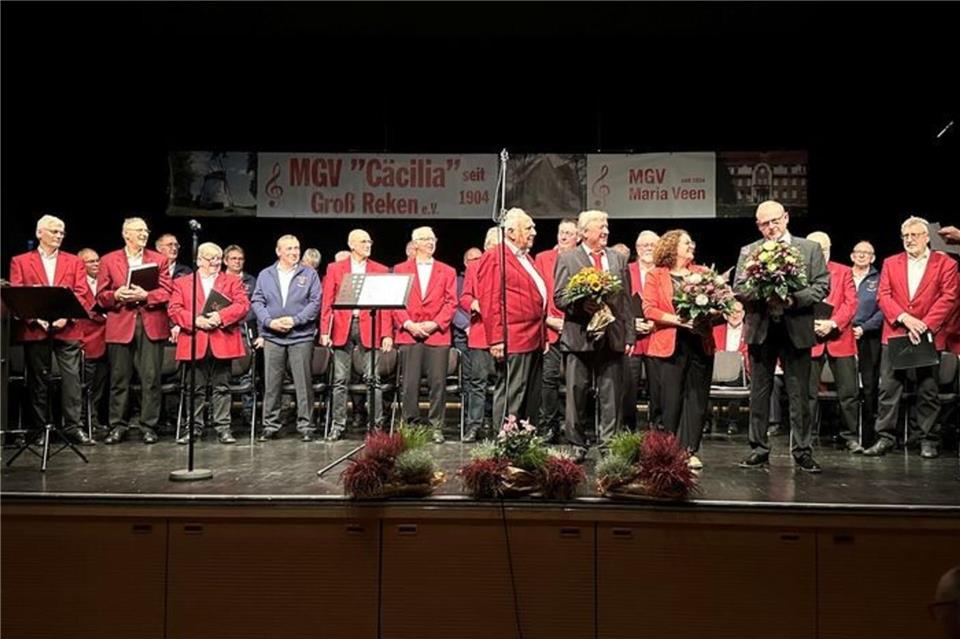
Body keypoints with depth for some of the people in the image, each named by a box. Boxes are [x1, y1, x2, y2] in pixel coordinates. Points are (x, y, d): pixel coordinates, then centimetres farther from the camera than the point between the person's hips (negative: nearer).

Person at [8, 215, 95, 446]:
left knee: (71, 377, -5)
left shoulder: (74, 262, 14)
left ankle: (73, 426, -1)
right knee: (37, 380, 4)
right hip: (34, 330, 0)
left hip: (68, 329, 0)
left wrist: (67, 315, -14)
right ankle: (41, 428, 11)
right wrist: (34, 317, -13)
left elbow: (82, 294, 4)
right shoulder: (20, 262, 11)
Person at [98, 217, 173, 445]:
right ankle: (118, 426, 12)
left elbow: (165, 292, 1)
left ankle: (148, 426, 6)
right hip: (120, 326, 0)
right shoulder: (109, 260, 10)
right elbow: (101, 295, 6)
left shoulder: (159, 260, 10)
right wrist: (116, 296, -14)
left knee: (151, 379, -1)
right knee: (119, 379, 4)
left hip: (151, 326, 0)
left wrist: (145, 295, -15)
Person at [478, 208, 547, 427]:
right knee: (511, 396, -6)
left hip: (534, 340, 9)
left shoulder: (525, 257, 23)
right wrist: (496, 340, -20)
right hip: (512, 342, -9)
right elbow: (490, 302, -14)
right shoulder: (494, 258, -7)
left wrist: (542, 336, 21)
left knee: (532, 398, 12)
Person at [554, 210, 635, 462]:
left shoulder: (619, 259, 13)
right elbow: (559, 297, -2)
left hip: (612, 337, 3)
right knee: (577, 393, 4)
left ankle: (608, 446, 12)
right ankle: (577, 446, 14)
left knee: (611, 396, 4)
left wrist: (629, 335, 6)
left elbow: (626, 300, 11)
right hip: (580, 336, -3)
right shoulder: (567, 259, 3)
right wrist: (582, 304, -20)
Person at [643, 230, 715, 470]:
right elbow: (649, 309, -6)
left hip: (700, 342, 3)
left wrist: (708, 315, -12)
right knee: (672, 398, 0)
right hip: (671, 344, -3)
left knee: (697, 397, 2)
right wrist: (677, 320, -16)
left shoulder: (702, 272, 13)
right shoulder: (655, 276, 4)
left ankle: (690, 450, 8)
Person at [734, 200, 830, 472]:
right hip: (761, 329, 2)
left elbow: (822, 285, -1)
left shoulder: (810, 249, 6)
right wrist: (763, 297, -16)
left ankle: (802, 451, 10)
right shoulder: (748, 252, 9)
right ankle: (759, 449, 15)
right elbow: (738, 288, 2)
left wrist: (793, 299, -15)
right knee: (759, 392, 7)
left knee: (799, 394, 1)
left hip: (796, 329, -1)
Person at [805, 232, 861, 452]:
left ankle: (851, 436, 10)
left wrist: (833, 323, -14)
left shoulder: (844, 272, 11)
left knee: (849, 391, 1)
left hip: (840, 338, 1)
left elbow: (851, 303, 1)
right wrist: (810, 324, -16)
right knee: (808, 392, 1)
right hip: (810, 338, -1)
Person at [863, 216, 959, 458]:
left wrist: (924, 325, -16)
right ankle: (885, 437, 6)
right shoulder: (891, 263, 11)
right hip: (894, 334, 2)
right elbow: (883, 296, 2)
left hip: (928, 336, -2)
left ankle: (929, 440, 13)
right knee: (888, 388, 0)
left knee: (928, 391, 5)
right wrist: (904, 318, -14)